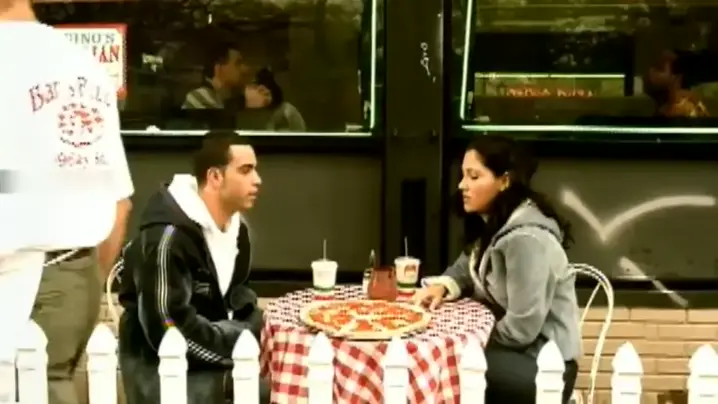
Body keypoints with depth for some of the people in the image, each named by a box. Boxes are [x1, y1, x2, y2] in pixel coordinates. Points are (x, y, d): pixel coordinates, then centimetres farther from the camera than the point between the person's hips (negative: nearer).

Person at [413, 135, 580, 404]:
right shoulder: (493, 224, 5)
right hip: (511, 351, 8)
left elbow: (521, 329, -26)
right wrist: (441, 287, -5)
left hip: (544, 366, -8)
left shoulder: (527, 238, -25)